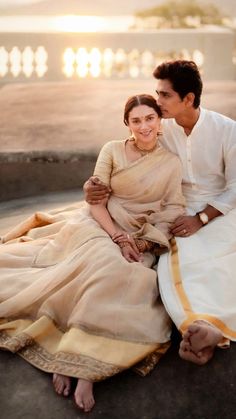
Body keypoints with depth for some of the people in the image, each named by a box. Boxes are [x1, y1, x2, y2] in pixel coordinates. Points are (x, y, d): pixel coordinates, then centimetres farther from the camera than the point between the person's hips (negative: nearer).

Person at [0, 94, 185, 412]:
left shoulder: (171, 164, 4)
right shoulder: (112, 150, 1)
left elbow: (172, 212, 1)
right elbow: (96, 200, -3)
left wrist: (143, 244, -13)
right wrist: (118, 238, -15)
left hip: (139, 240, 2)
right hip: (99, 226, -2)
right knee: (104, 264, -35)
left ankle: (79, 363, -29)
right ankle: (79, 361, -32)